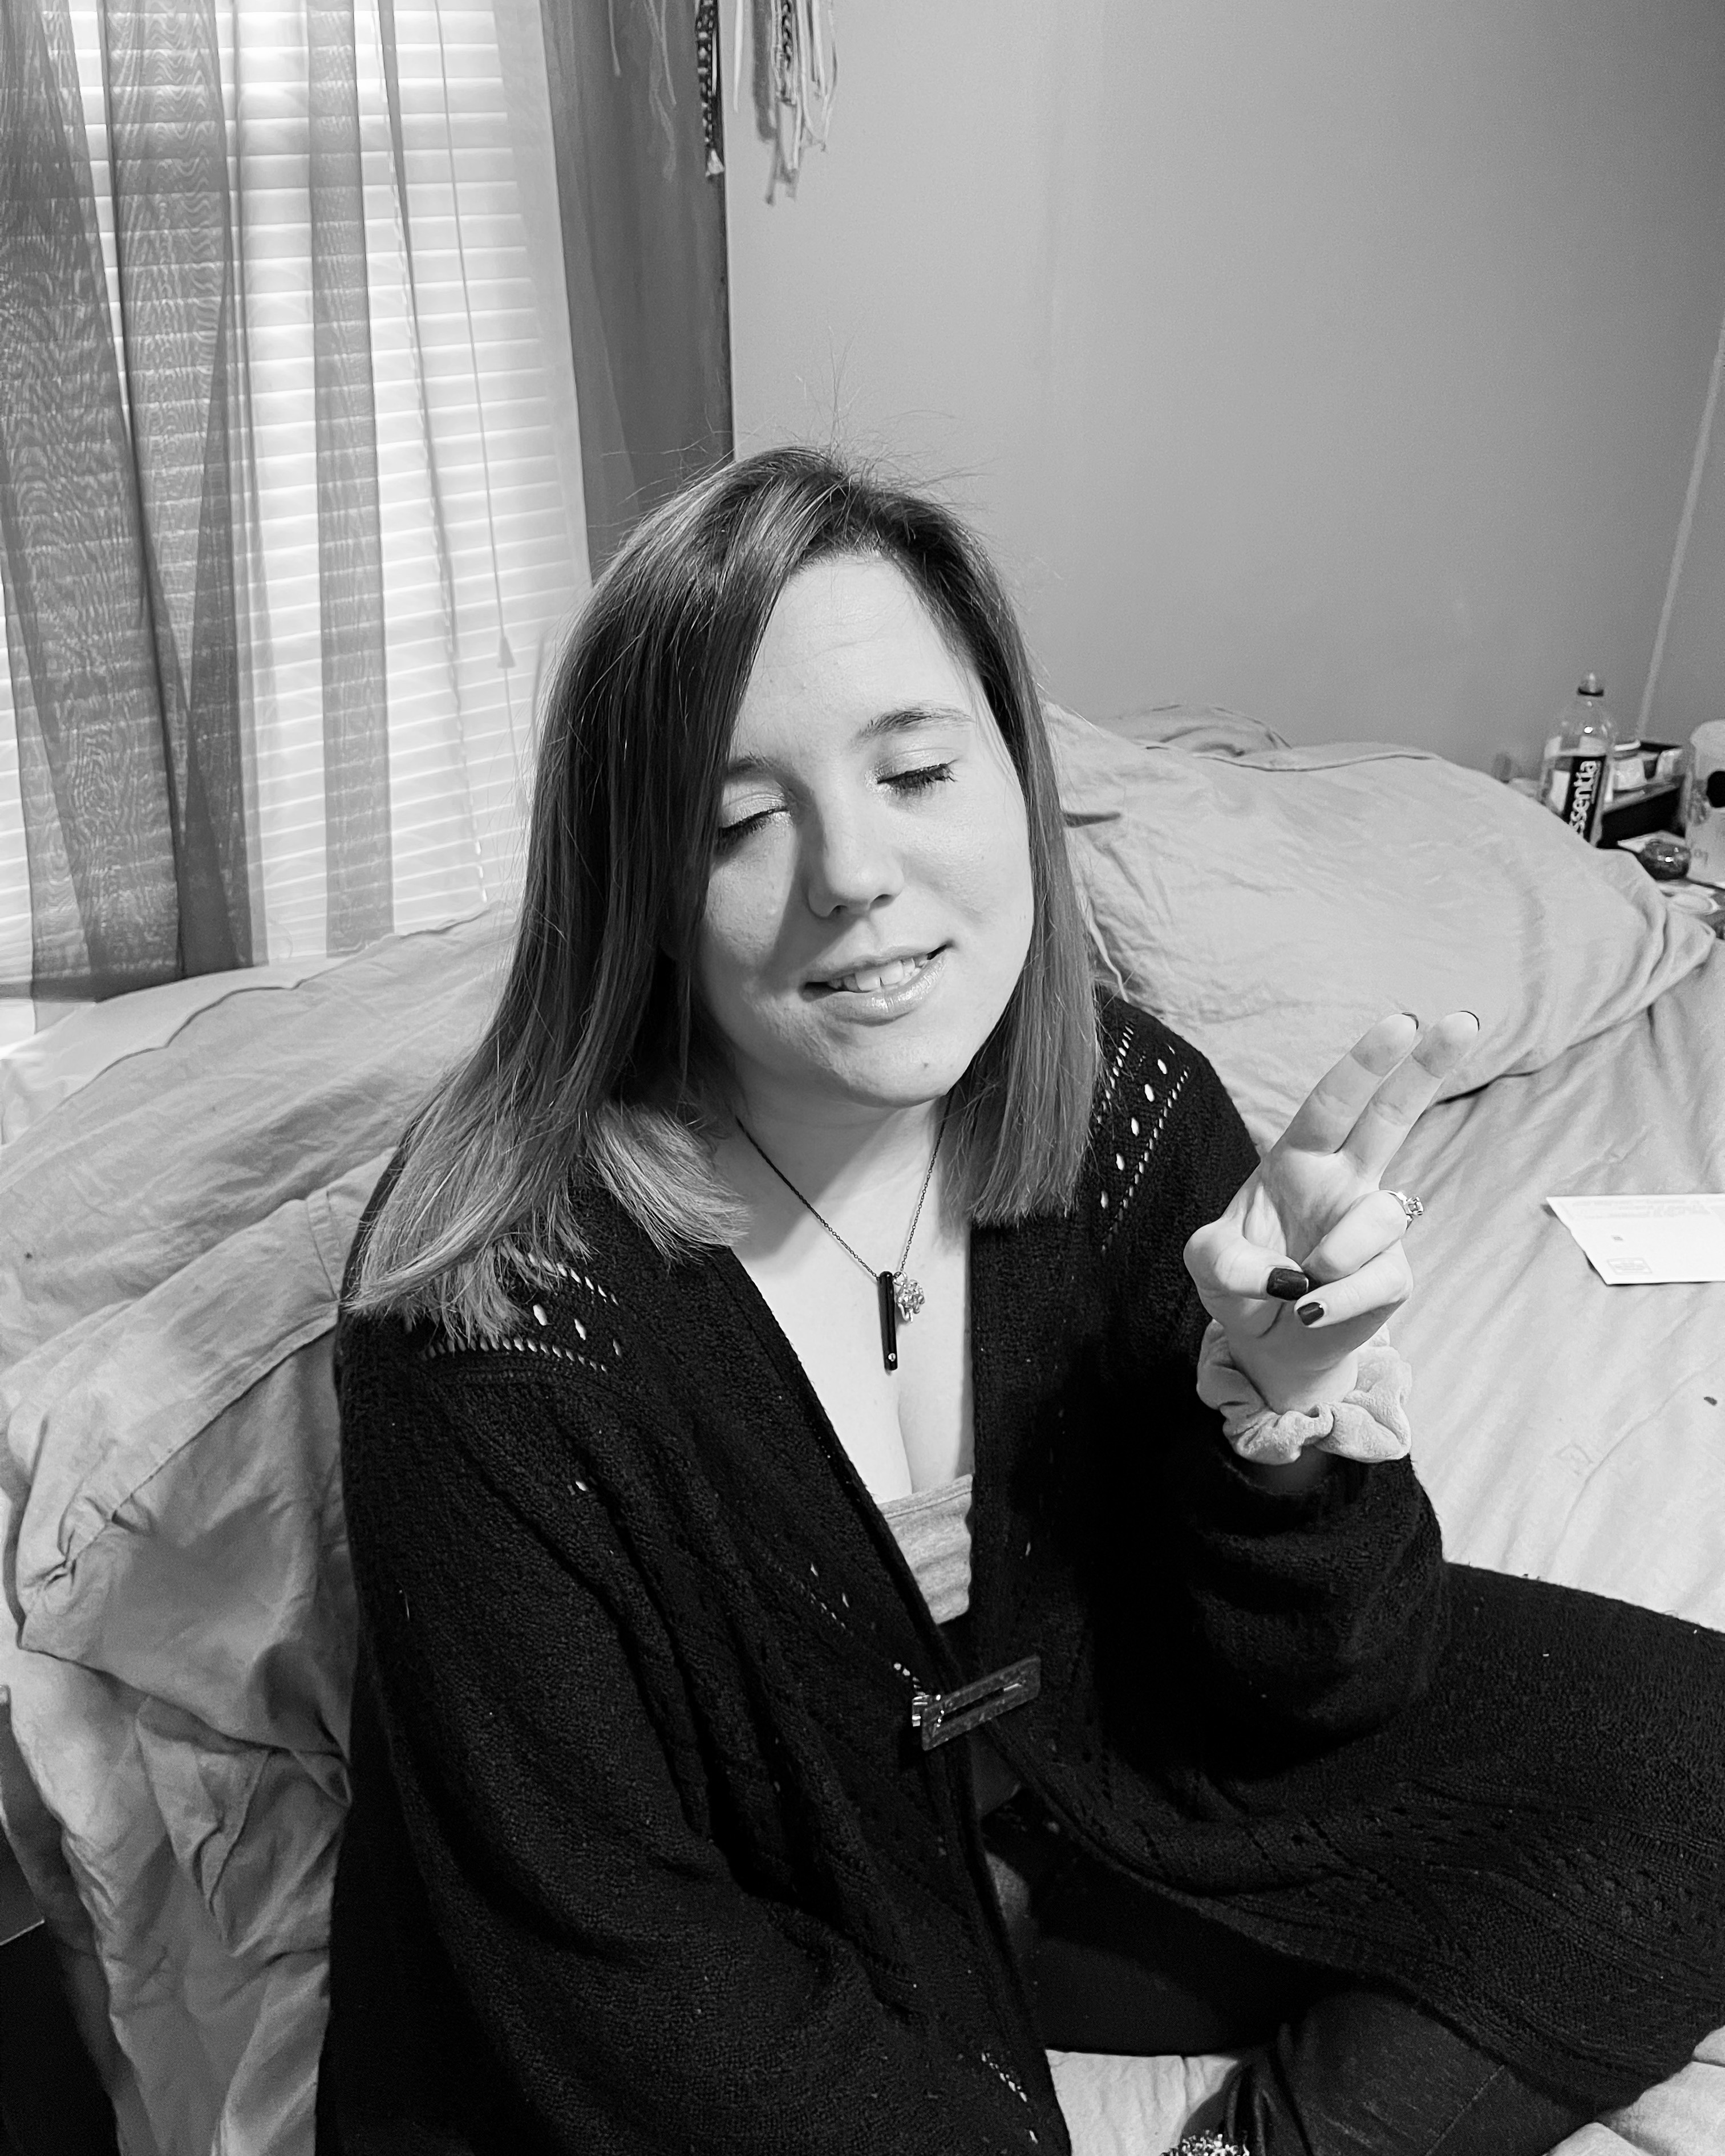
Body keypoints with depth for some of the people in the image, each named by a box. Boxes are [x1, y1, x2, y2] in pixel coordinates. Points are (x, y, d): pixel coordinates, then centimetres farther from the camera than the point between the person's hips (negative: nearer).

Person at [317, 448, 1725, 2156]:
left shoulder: (1138, 1118, -15)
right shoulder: (499, 1305, -26)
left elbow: (1312, 1693, -7)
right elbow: (605, 1947, -18)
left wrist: (1284, 1407, -27)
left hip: (1105, 1806, 3)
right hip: (746, 1989, -2)